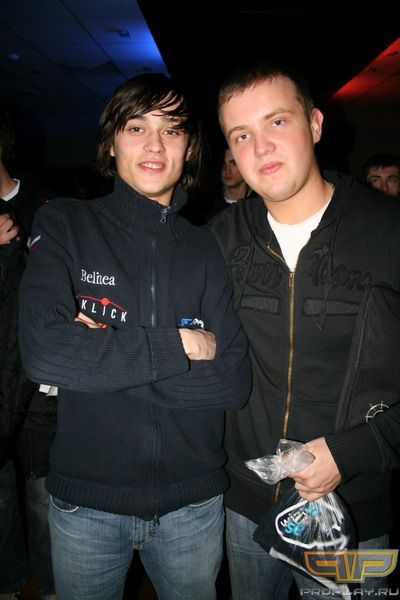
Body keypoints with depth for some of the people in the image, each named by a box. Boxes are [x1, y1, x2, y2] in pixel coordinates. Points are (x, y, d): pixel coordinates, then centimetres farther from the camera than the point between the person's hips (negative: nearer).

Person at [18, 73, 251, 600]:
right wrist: (179, 345, -18)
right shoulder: (64, 227, -5)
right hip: (85, 498, -1)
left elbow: (235, 382, -10)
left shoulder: (207, 249, -1)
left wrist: (100, 357, -18)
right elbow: (42, 352, -20)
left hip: (193, 498, 2)